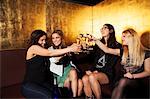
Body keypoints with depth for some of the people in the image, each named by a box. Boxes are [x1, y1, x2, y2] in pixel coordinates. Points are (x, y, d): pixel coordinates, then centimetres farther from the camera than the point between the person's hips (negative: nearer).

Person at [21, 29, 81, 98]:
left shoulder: (44, 49, 10)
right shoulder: (33, 48, -12)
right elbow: (50, 53, -23)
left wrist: (71, 48, -18)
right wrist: (70, 49, -25)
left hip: (42, 83, 7)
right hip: (29, 85, -6)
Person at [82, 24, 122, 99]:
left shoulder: (116, 45, 2)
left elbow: (111, 64, -5)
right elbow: (94, 60, 13)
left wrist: (98, 71, -14)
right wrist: (91, 70, -5)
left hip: (107, 74, -4)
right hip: (96, 71, 4)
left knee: (92, 76, -33)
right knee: (84, 78, -28)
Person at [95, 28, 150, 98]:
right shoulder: (123, 52, 9)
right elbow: (106, 50, 6)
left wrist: (133, 76, -16)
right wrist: (96, 40, 0)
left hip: (139, 81, -2)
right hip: (126, 80, 3)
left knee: (123, 82, -35)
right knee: (116, 91, -31)